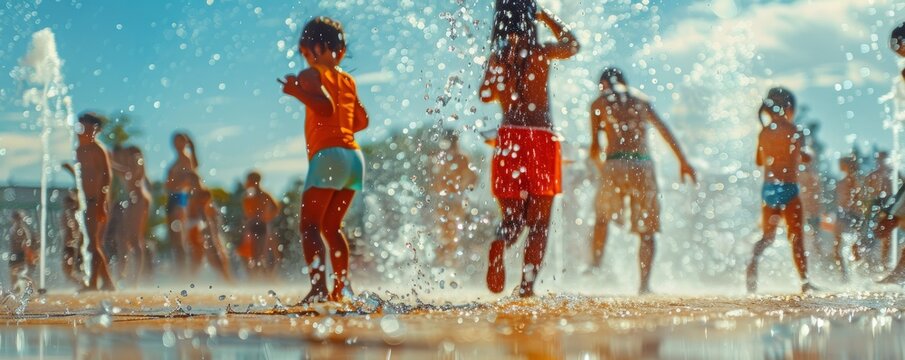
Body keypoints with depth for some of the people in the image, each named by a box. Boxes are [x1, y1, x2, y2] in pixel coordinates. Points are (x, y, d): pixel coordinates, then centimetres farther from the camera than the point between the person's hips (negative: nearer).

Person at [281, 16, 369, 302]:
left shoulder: (311, 75, 0)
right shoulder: (348, 80, 20)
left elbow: (326, 106, -18)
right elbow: (362, 121, 24)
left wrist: (298, 92, -12)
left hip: (328, 155, -7)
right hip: (355, 156, 7)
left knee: (310, 224, -8)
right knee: (331, 225, 17)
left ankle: (319, 285, -24)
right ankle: (342, 286, 12)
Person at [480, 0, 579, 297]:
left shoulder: (496, 57, 3)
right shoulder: (541, 53, -3)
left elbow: (486, 95, 19)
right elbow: (572, 44, 19)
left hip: (508, 139, 3)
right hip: (541, 138, -2)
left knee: (512, 218, 8)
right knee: (538, 221, 6)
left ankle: (500, 244, -26)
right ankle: (527, 284, -2)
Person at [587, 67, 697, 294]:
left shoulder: (599, 103, 12)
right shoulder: (640, 100, 19)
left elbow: (595, 145, 8)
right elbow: (664, 130, 15)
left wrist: (598, 166, 27)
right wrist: (683, 162, 17)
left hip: (615, 166, -2)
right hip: (643, 165, 2)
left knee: (603, 217, 18)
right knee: (646, 230, 7)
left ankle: (596, 265, 8)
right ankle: (645, 283, 0)